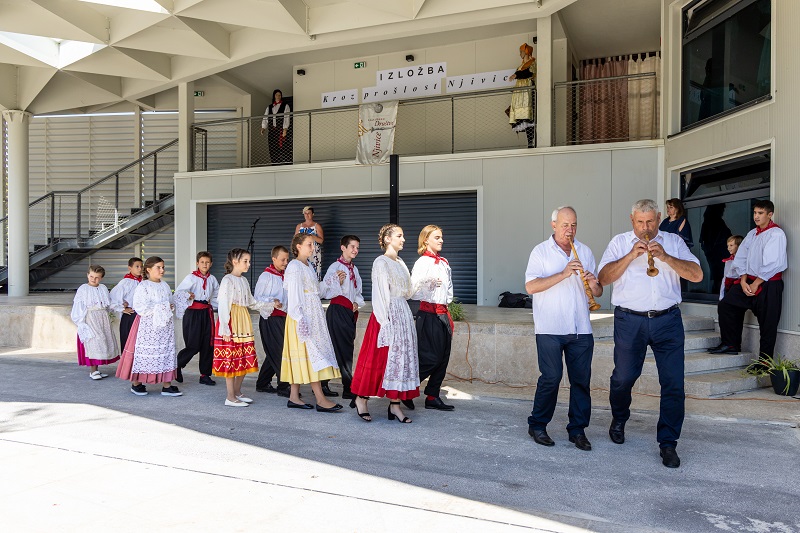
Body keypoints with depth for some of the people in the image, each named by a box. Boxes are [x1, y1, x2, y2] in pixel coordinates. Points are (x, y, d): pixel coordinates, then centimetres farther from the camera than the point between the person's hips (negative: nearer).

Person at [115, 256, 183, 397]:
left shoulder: (165, 286, 12)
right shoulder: (143, 286, -8)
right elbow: (139, 307, -16)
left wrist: (170, 307, -3)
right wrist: (158, 308, -18)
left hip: (165, 324, 6)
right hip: (147, 324, -6)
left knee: (167, 352, 5)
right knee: (143, 353, 0)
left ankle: (167, 385, 9)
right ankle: (136, 383, 18)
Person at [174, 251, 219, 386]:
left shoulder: (212, 279, 8)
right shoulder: (191, 278, -7)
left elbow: (217, 293, 24)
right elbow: (178, 292, -12)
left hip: (207, 313, 5)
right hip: (193, 313, -5)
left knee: (208, 345, 4)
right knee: (193, 345, -6)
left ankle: (205, 375, 14)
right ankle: (177, 366, 20)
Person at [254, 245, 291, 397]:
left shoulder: (285, 276, 14)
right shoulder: (266, 276, -8)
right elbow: (257, 297, -9)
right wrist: (272, 302, -22)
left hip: (283, 317, 8)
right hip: (270, 318, -8)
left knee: (273, 353, 13)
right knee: (278, 352, -7)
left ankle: (262, 384, 25)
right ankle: (283, 387, -1)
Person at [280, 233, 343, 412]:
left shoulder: (308, 266, 17)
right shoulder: (295, 266, -10)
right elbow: (294, 295, -17)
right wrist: (300, 319, -22)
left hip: (313, 315, 9)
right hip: (303, 316, -9)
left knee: (302, 355, 9)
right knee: (312, 353, -9)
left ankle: (294, 397, 14)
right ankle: (321, 400, -8)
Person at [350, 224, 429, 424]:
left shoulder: (400, 263, 17)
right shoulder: (381, 262, -8)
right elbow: (380, 294, -14)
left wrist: (426, 287, 6)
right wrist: (384, 321, -19)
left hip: (403, 315, 8)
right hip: (388, 314, -8)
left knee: (401, 358, 7)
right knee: (379, 358, -4)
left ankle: (395, 404, 13)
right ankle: (361, 399, 11)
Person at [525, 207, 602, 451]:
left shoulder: (585, 251, 15)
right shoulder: (541, 251, 3)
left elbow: (598, 292, 15)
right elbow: (531, 286, -12)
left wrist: (593, 283, -8)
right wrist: (563, 274, -18)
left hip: (581, 330, 4)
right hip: (550, 328, -4)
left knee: (581, 379, 4)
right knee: (551, 377, -5)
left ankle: (577, 430, 16)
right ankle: (537, 425, 12)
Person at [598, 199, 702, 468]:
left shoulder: (673, 242, 10)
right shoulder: (620, 242, 8)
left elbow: (697, 275, -1)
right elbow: (603, 278, -4)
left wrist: (665, 257, -13)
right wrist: (631, 255, -14)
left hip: (667, 321, 1)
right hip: (630, 321, -1)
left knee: (673, 383, -1)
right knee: (623, 378, 7)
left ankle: (668, 443, 12)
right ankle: (619, 420, 37)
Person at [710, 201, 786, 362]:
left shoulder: (776, 234, -9)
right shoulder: (752, 234, 12)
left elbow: (772, 264, -16)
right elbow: (741, 258, 8)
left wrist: (755, 284, -15)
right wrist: (743, 281, -5)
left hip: (768, 285, -7)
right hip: (748, 281, 7)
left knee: (767, 324, -1)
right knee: (726, 305, 1)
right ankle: (730, 344, 12)